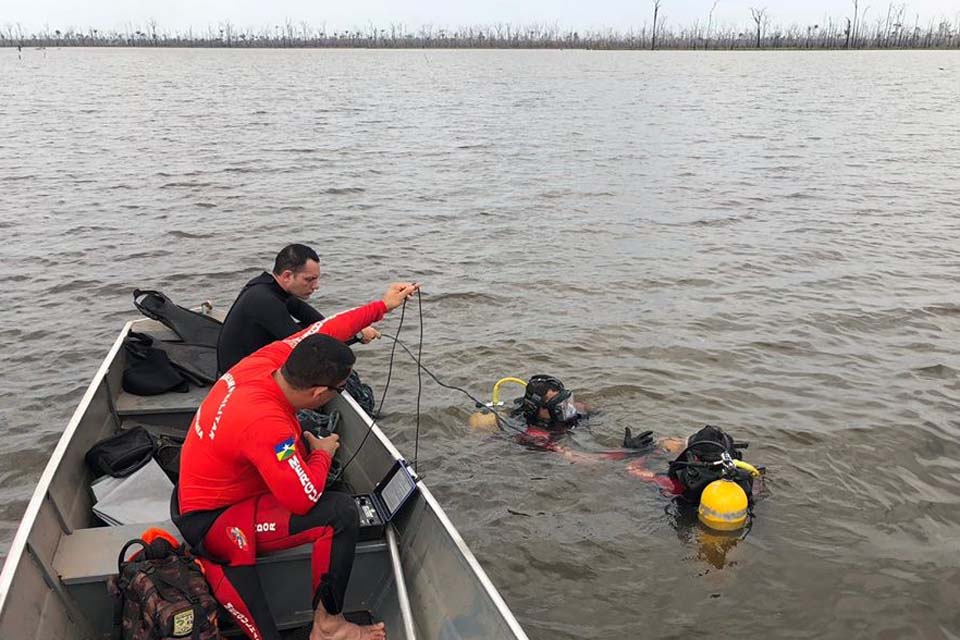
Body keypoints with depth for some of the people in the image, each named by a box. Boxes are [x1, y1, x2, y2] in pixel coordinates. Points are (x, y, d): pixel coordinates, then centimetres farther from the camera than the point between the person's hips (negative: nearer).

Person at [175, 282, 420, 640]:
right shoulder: (266, 424, -34)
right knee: (341, 513, -20)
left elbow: (320, 332, 2)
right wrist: (323, 454, -10)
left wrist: (382, 306, 7)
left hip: (198, 492, 9)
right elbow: (304, 499, -28)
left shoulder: (265, 361, -14)